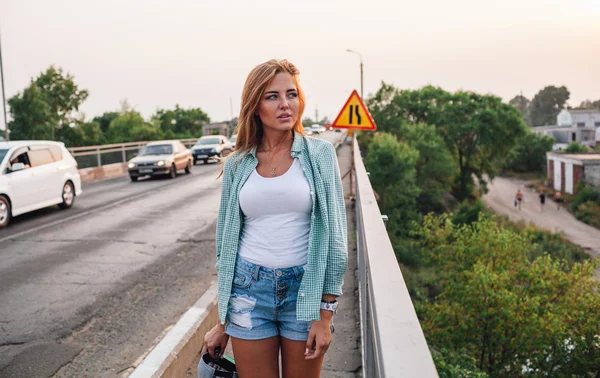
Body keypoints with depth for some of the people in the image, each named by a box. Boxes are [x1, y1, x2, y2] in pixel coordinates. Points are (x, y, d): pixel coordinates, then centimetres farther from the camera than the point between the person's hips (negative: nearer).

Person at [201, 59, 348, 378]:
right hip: (249, 290, 1)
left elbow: (334, 233, -4)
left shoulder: (320, 154, -3)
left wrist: (326, 313, -8)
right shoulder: (237, 165, 2)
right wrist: (221, 321, 10)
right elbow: (227, 241, 8)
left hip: (305, 289, -1)